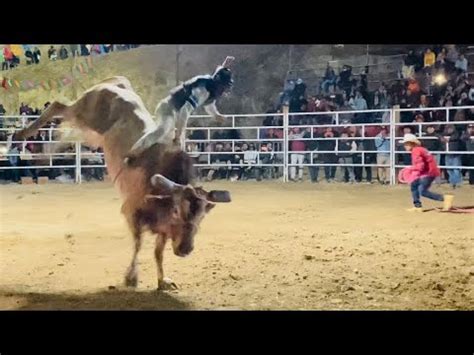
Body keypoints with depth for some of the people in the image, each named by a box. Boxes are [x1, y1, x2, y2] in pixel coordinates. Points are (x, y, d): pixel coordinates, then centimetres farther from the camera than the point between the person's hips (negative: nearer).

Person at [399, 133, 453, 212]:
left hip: (429, 172, -11)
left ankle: (445, 198, -19)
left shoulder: (416, 151, -15)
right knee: (413, 185, 18)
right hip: (428, 171, 11)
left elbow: (420, 166, -23)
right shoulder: (419, 149, 16)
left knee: (423, 192, -14)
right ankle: (417, 206, 21)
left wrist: (410, 169, -7)